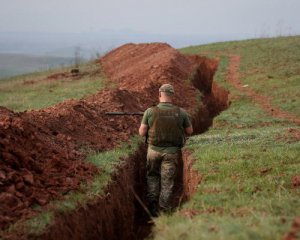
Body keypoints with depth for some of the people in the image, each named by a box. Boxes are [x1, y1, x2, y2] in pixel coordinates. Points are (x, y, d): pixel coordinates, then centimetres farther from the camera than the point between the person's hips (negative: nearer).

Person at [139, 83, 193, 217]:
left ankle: (152, 204, 10)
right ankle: (163, 211, 8)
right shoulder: (181, 112, -7)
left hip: (154, 150, 0)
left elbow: (141, 133, -7)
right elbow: (189, 131, 5)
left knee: (152, 176, 21)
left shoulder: (150, 111, -10)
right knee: (167, 181, 8)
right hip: (172, 152, 0)